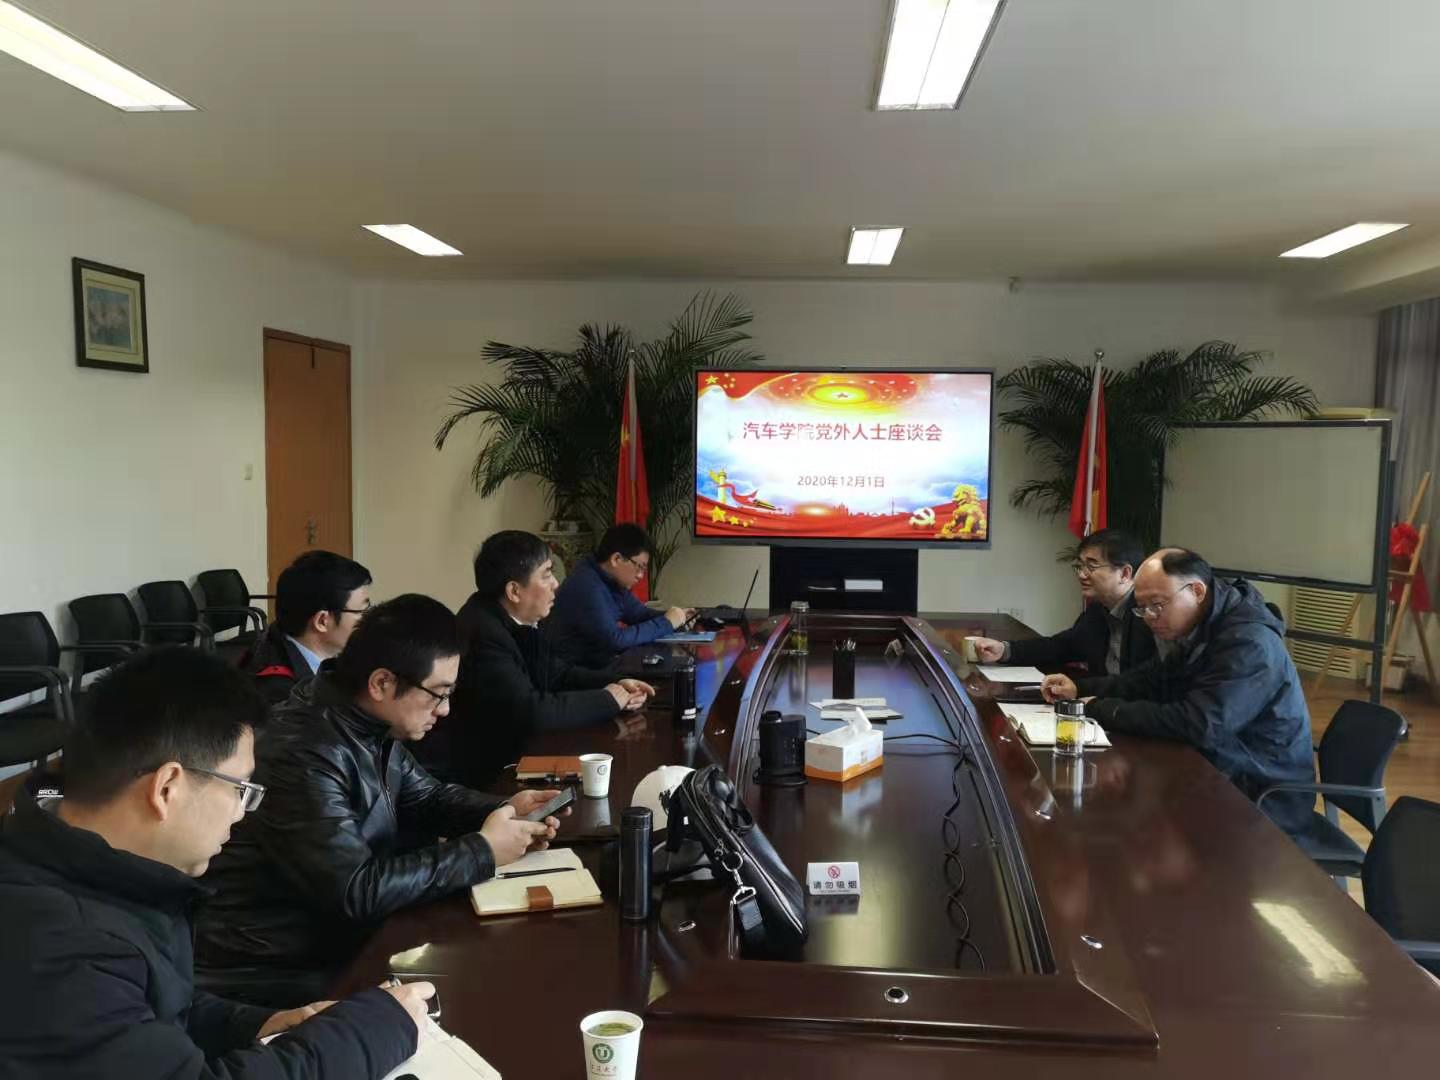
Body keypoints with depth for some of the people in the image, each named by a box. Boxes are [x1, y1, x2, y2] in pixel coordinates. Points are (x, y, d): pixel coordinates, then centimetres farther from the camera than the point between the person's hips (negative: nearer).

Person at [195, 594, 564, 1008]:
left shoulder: (370, 726, -1)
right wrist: (482, 852, -22)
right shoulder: (304, 755, -29)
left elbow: (425, 797, 14)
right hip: (265, 970, -8)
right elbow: (356, 892, -30)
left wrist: (505, 810, -4)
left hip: (331, 935, 8)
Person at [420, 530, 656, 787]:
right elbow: (531, 712, -28)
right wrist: (607, 699, -16)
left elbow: (557, 672, 14)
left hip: (503, 756, 8)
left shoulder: (519, 621, 1)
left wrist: (616, 685, -2)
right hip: (471, 774, -8)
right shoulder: (482, 634, -25)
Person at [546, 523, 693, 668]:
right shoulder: (586, 586, -25)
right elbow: (614, 639, -29)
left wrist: (672, 617, -4)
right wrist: (665, 623, -20)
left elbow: (639, 613, 15)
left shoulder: (612, 580, 4)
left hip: (598, 663, 9)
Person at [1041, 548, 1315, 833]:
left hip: (1262, 798, -8)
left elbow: (1197, 725, -33)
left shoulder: (1249, 642, -26)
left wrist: (1100, 711, -26)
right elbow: (1148, 682, 12)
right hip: (1221, 776, 8)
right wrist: (1080, 689, -4)